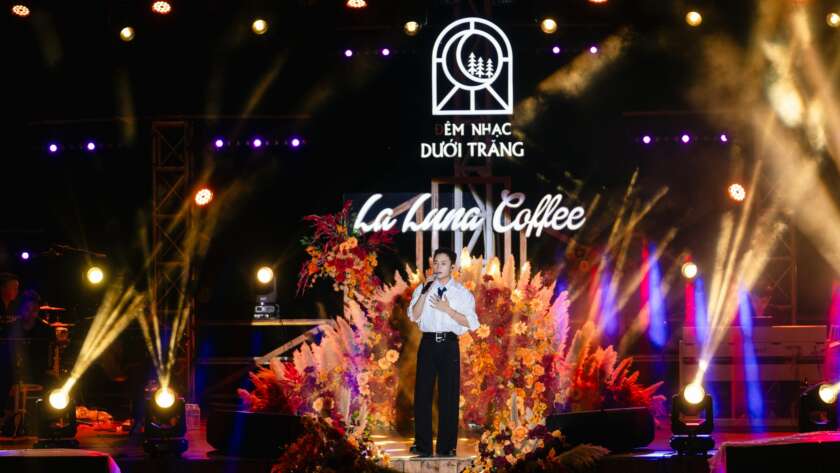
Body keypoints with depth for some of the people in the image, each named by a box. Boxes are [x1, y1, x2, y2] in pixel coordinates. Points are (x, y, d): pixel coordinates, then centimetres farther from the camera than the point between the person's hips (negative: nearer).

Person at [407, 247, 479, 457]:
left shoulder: (462, 292, 4)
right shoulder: (422, 289, 9)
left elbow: (470, 322, -3)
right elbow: (414, 316, -4)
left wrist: (447, 309, -12)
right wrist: (425, 292, -12)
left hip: (449, 344, -1)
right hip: (428, 343, 1)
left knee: (449, 395, 0)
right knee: (423, 393, 1)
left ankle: (447, 445, 7)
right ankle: (423, 444, 7)